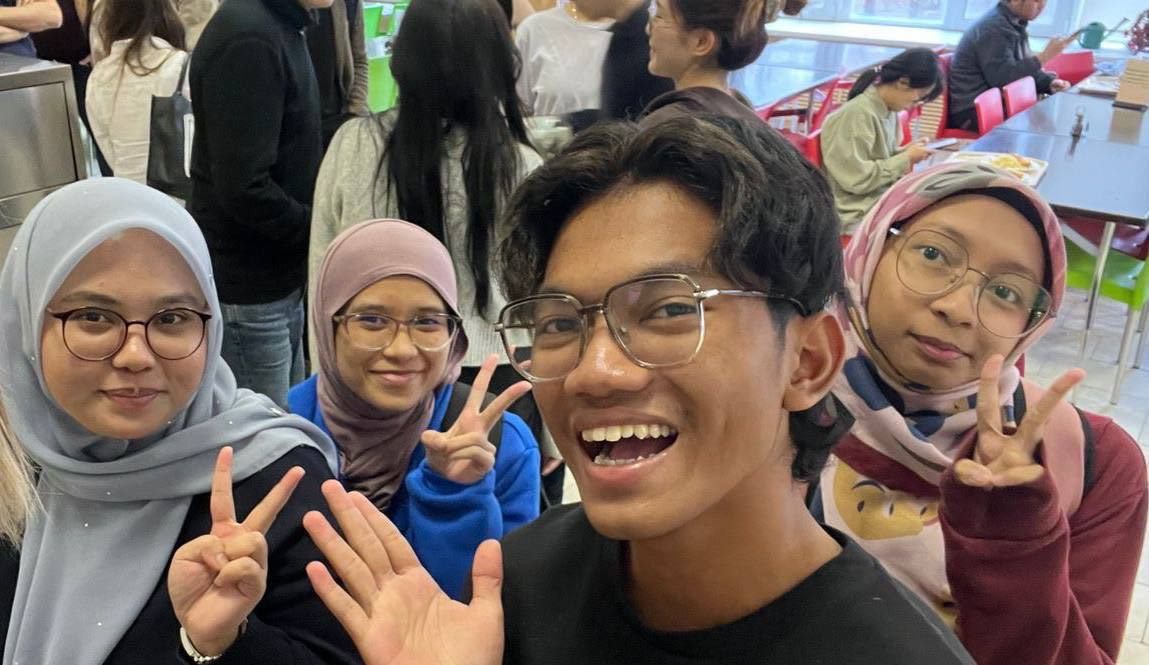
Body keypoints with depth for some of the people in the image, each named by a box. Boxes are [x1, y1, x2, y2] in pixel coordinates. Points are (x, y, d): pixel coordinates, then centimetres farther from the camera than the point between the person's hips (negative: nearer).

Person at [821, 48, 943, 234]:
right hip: (858, 215, -8)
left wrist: (905, 152, -1)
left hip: (883, 199, 8)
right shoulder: (858, 114, -19)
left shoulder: (888, 110, 5)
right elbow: (857, 179, -21)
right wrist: (906, 159, -12)